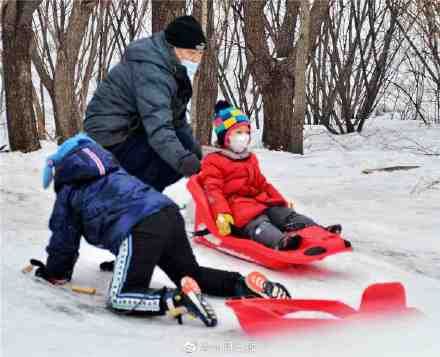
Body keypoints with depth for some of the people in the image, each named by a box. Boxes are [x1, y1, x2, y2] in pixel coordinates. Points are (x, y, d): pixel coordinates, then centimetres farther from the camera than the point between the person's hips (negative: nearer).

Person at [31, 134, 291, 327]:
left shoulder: (68, 191, 19)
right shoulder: (112, 170, 38)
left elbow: (64, 238, 24)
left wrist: (55, 272, 41)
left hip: (139, 228, -7)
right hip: (170, 213, 8)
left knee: (121, 299, -5)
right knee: (193, 274, 25)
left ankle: (179, 299, -29)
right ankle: (246, 284, 1)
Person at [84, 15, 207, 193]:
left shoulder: (175, 70, 8)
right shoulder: (150, 70, -26)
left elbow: (177, 119, 14)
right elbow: (158, 126, -37)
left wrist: (197, 152, 5)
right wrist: (183, 160, -48)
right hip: (113, 140, -11)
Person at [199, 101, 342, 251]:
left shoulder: (250, 159, 30)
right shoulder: (213, 161, 5)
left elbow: (262, 183, 34)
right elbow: (213, 190, -7)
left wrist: (282, 202, 23)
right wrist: (222, 214, -23)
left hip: (260, 201, 8)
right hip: (239, 205, -8)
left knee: (286, 215, -16)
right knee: (258, 225, -37)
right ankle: (280, 241, -67)